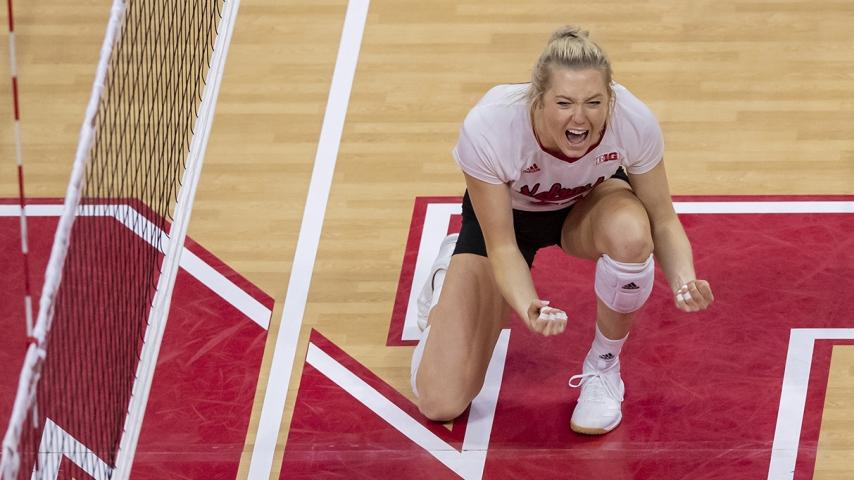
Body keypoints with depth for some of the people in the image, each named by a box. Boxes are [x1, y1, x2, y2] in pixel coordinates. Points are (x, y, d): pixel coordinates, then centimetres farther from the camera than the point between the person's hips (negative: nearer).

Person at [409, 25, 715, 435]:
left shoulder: (634, 122, -34)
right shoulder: (486, 129, -39)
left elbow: (662, 221, -19)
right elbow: (502, 247, -28)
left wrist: (683, 281, -39)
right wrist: (526, 306, -48)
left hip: (588, 206, 1)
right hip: (503, 216, -1)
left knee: (630, 232, -40)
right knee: (440, 404, -10)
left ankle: (603, 367, -9)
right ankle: (448, 272, 23)